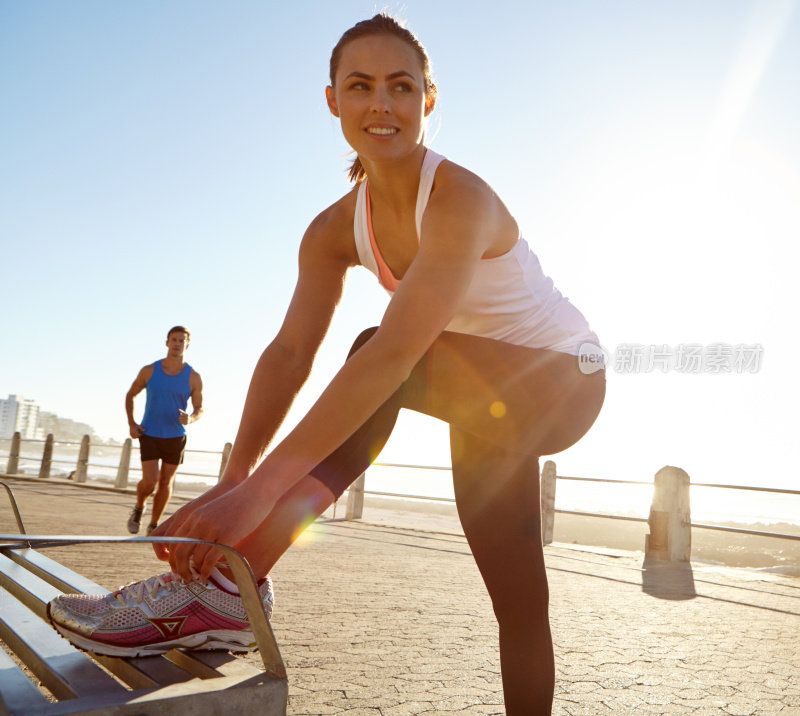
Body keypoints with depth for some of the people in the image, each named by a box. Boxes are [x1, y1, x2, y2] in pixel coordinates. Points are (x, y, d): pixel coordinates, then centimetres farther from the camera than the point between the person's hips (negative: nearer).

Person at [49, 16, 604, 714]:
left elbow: (394, 353, -45)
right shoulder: (337, 229, -7)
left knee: (394, 359, -32)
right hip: (492, 393, 8)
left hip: (566, 379, -8)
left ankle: (225, 581, -34)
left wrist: (262, 490, -49)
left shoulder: (461, 199, -31)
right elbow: (289, 353, -16)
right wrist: (234, 479, -30)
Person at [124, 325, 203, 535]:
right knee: (149, 482, -11)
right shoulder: (149, 371, -4)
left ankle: (153, 525, 24)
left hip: (176, 437, 1)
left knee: (166, 483, 7)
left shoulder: (193, 378, -5)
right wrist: (131, 424, -1)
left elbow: (199, 409, 0)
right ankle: (139, 508, 22)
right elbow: (130, 395, 10)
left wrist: (190, 418, -24)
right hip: (149, 434, -1)